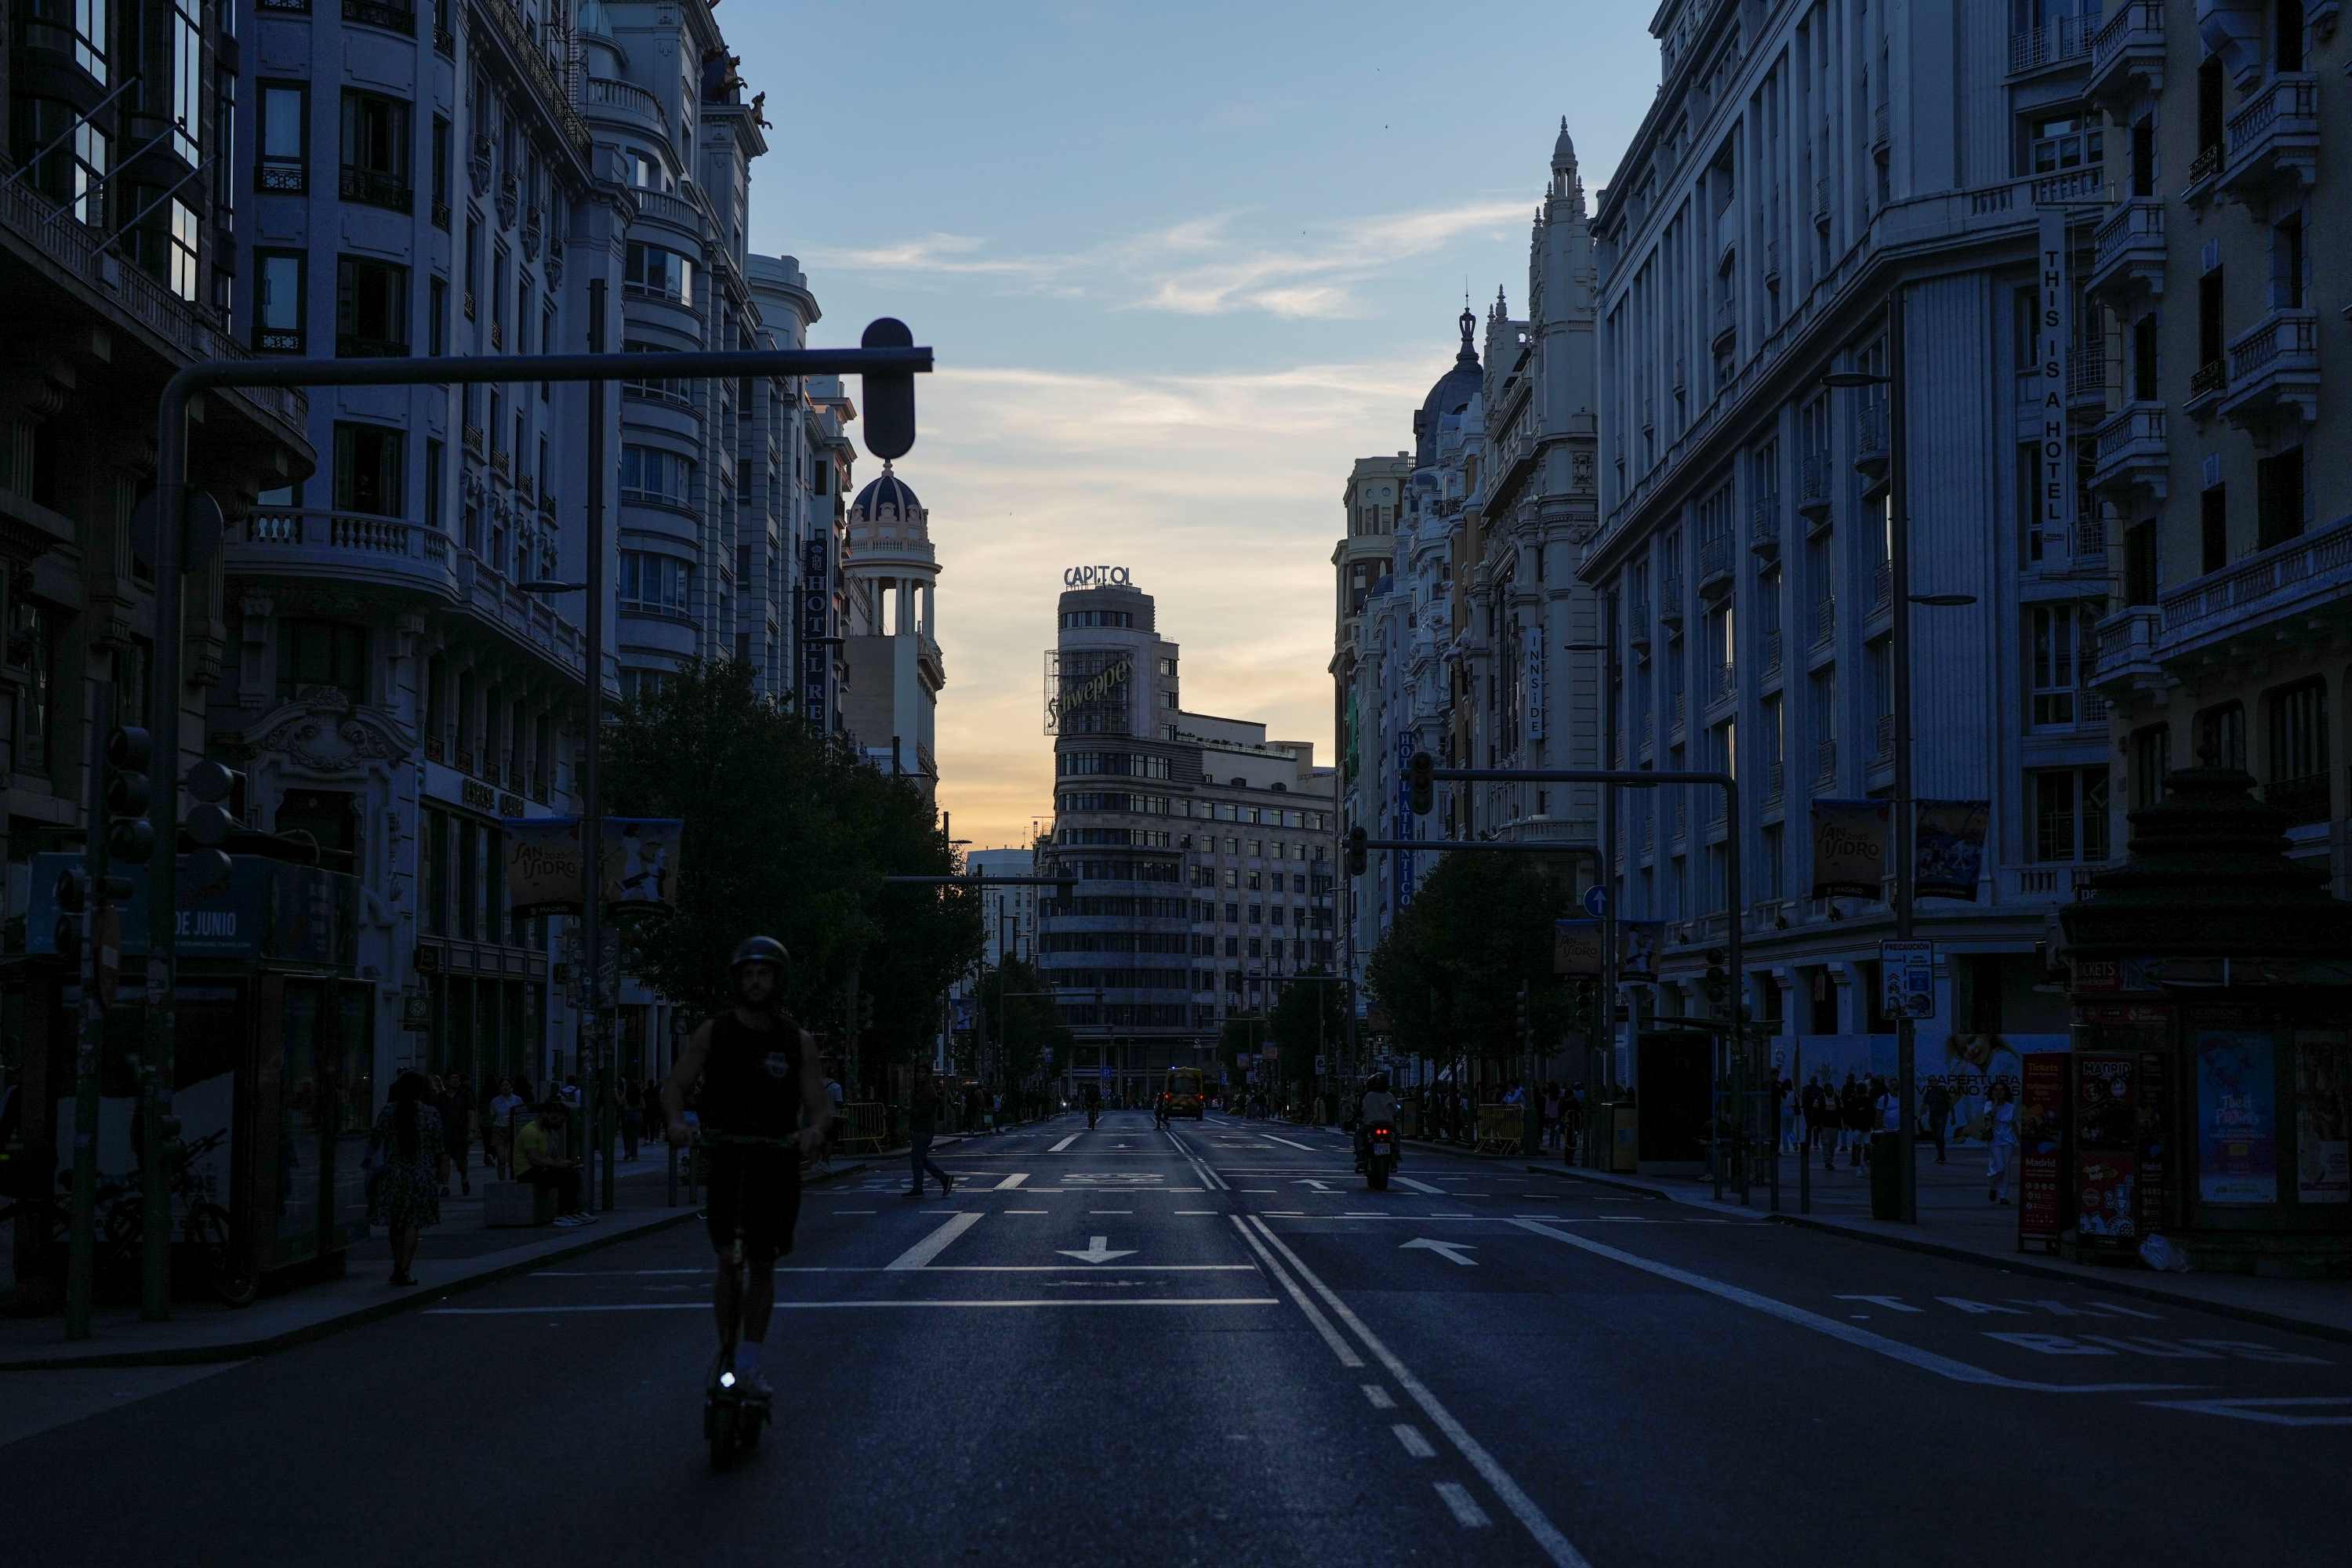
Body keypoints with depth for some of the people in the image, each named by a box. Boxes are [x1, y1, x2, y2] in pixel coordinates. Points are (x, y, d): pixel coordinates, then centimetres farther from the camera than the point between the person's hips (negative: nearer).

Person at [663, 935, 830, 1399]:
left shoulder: (797, 1041, 3)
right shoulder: (713, 1033, 2)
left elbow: (818, 1103, -2)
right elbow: (676, 1085, 1)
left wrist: (814, 1129, -25)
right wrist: (677, 1120, -21)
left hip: (778, 1164, 1)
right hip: (727, 1158, -1)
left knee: (763, 1265, 6)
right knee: (728, 1262, -9)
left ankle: (749, 1366, 14)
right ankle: (726, 1358, 3)